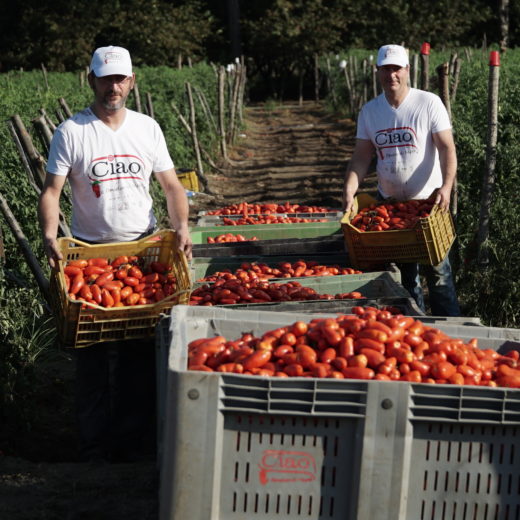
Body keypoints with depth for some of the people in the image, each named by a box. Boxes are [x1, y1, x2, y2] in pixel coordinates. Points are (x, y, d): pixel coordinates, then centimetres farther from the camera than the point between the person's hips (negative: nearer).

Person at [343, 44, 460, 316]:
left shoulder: (428, 103, -8)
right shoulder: (369, 111, 3)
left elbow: (447, 148, -14)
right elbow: (362, 156, 2)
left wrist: (446, 186, -29)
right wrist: (349, 189, -15)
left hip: (428, 201, -4)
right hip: (388, 202, 4)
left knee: (437, 269, -3)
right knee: (402, 271, 12)